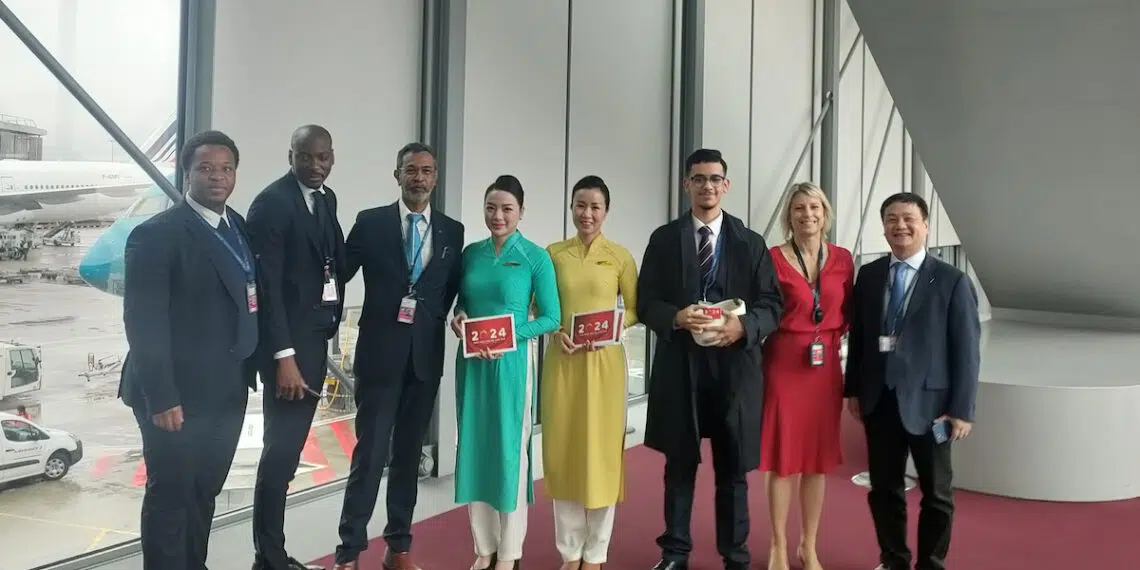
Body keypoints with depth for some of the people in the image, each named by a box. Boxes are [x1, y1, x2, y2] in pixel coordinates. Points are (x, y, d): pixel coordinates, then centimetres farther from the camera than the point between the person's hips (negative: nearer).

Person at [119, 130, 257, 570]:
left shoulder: (239, 228, 10)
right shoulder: (157, 234, -13)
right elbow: (143, 323, -17)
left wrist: (249, 372, 5)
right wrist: (161, 398, -21)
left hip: (228, 392, 7)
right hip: (177, 396, -7)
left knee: (205, 491, 18)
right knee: (170, 494, 5)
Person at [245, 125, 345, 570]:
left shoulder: (327, 198, 13)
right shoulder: (272, 202, -12)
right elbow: (267, 285, -16)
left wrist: (330, 325, -1)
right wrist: (283, 356, -20)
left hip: (316, 338, 8)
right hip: (287, 343, -8)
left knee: (290, 452, 12)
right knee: (280, 452, -5)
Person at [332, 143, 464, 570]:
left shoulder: (452, 231, 8)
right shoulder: (370, 222, 0)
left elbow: (453, 289, 12)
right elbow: (339, 275, 0)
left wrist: (443, 317, -4)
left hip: (426, 356, 3)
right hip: (380, 353, -3)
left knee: (409, 453, 11)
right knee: (370, 452, -3)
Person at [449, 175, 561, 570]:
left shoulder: (536, 257, -5)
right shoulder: (471, 253, 7)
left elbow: (551, 318, -5)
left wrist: (509, 336, -17)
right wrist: (458, 319, -6)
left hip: (510, 362, -4)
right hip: (471, 362, 4)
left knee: (510, 451, 3)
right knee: (475, 448, 8)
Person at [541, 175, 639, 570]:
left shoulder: (620, 256, 1)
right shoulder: (553, 253, 5)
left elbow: (635, 309, 4)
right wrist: (555, 331, -10)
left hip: (604, 362, -2)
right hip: (562, 361, 2)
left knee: (601, 449, 3)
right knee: (562, 450, 6)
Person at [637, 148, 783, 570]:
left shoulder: (751, 243, 7)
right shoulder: (664, 239, 6)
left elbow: (772, 305, 2)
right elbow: (645, 303, 2)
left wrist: (743, 326, -18)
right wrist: (677, 317, -18)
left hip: (735, 368, 0)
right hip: (679, 367, 0)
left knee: (733, 469, 9)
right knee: (679, 465, 10)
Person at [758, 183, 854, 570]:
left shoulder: (842, 259, 5)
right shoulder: (773, 258, -6)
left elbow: (847, 313, 11)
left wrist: (832, 336, -2)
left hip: (826, 366, 4)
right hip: (783, 365, -3)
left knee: (819, 458, 11)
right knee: (783, 457, 3)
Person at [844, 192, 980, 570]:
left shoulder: (952, 281, -6)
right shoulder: (868, 275, 5)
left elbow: (967, 350, -8)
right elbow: (857, 336, 9)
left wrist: (962, 409, -11)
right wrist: (853, 388, 5)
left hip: (928, 402, -3)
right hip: (878, 400, 3)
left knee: (936, 493, 11)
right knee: (884, 489, 13)